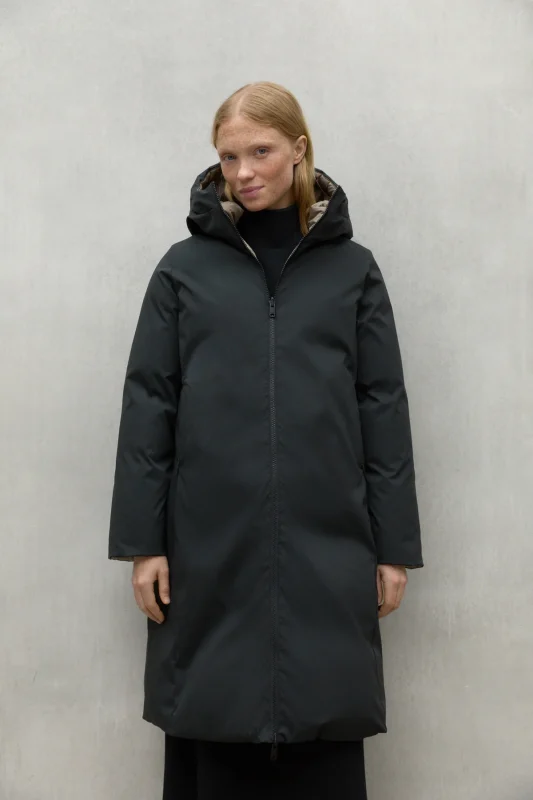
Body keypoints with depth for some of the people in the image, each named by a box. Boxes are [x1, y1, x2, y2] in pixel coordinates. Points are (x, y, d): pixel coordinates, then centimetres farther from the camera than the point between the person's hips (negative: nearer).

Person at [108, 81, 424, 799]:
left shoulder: (352, 269, 7)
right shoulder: (184, 268, 7)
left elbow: (384, 410, 6)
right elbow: (148, 408, 4)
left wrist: (394, 547, 2)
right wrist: (142, 543, -1)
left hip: (326, 553, 0)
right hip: (211, 551, 0)